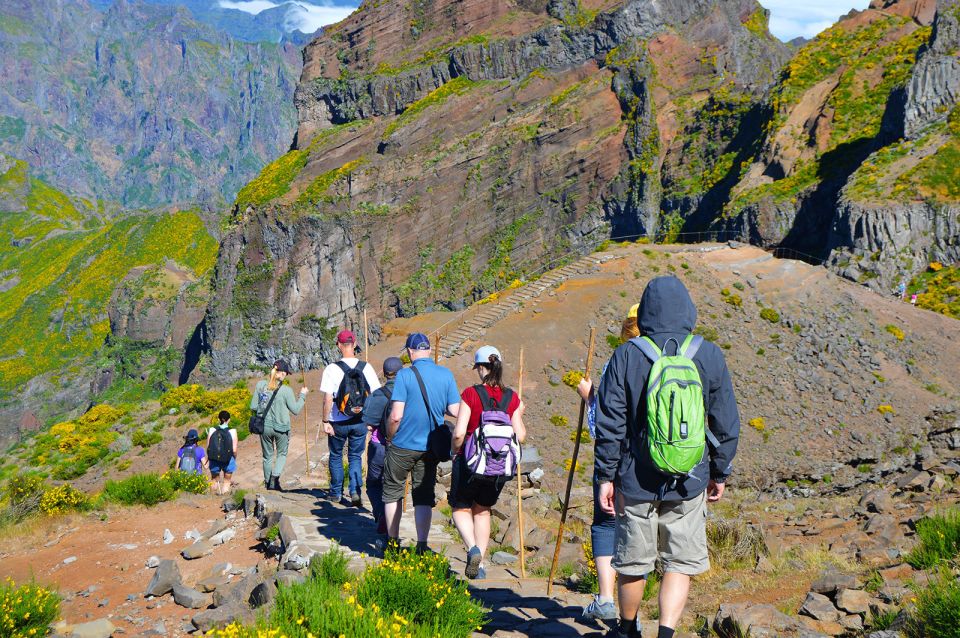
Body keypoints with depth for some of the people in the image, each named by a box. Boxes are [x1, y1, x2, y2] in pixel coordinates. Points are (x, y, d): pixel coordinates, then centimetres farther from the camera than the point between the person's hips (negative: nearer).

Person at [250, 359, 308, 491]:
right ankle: (275, 477, -4)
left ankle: (267, 482, 29)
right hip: (281, 428, -3)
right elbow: (295, 410, -8)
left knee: (268, 456, 19)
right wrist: (302, 395, 3)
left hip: (264, 427, 3)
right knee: (282, 454, 18)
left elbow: (253, 406, -2)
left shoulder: (260, 385, -7)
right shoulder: (286, 390, -18)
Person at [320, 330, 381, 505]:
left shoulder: (332, 369, -13)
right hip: (360, 422, 2)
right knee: (356, 457, 14)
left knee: (336, 457, 16)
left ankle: (336, 493, 26)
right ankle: (355, 491, 1)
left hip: (338, 423, -2)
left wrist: (325, 421, -6)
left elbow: (327, 399, -15)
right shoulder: (366, 368, -5)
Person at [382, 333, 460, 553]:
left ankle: (393, 542, 20)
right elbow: (455, 411, -4)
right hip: (430, 447, 3)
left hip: (403, 445, -3)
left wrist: (389, 438, -1)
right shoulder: (446, 375, -2)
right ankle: (422, 546, 6)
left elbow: (396, 416, -17)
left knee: (392, 492, 15)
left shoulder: (405, 375, -13)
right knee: (424, 497, 10)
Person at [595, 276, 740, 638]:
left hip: (636, 480, 0)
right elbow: (727, 424, 4)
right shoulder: (710, 357, -1)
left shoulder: (626, 357, -5)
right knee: (680, 565, 9)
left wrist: (606, 476, 2)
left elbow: (609, 424, -5)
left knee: (633, 564, 15)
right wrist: (720, 474, 15)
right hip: (689, 484, 0)